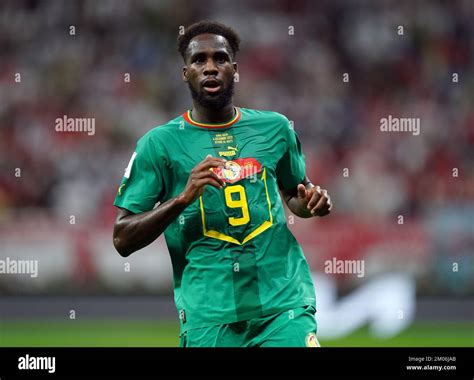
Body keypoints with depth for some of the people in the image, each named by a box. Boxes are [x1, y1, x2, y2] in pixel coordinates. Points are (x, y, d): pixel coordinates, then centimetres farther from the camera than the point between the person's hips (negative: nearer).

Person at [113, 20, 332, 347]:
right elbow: (123, 240, -2)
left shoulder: (275, 128, 9)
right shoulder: (159, 144, 1)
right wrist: (182, 198, -16)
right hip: (209, 317, -1)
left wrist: (310, 202, 4)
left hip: (284, 303, 2)